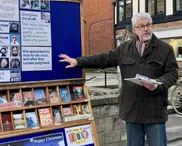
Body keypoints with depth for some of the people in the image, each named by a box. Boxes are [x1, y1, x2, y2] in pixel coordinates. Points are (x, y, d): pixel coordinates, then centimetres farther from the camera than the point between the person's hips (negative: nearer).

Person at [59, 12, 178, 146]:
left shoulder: (165, 49, -1)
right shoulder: (124, 48, 10)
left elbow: (172, 73, -3)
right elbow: (103, 59, 13)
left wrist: (157, 84, -22)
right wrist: (78, 61, 7)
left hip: (155, 111, -3)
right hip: (131, 109, 4)